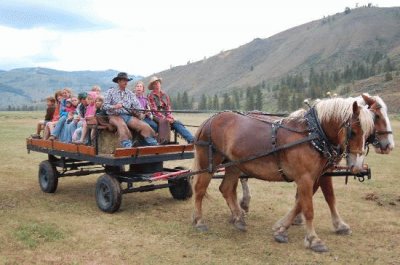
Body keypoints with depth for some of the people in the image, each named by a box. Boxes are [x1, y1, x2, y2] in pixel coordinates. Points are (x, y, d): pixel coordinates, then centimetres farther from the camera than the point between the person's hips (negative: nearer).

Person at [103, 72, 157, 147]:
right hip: (115, 116, -3)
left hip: (128, 116, 3)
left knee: (144, 126, -20)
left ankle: (154, 145, -22)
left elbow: (137, 105, 6)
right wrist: (114, 107, -20)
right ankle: (127, 146, -48)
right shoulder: (111, 92, 10)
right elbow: (105, 106, 2)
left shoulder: (130, 93, 18)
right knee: (122, 125, -38)